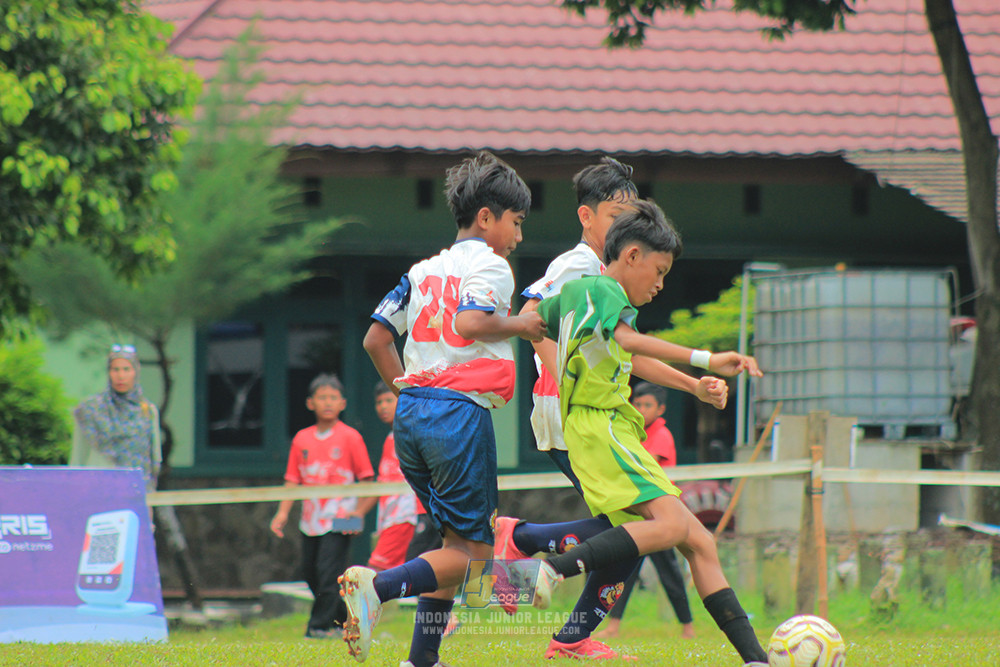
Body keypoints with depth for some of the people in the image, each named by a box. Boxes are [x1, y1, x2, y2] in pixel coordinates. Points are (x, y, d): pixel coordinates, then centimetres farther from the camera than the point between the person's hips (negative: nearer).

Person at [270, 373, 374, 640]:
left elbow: (366, 478, -2)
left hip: (339, 518, -5)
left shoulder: (350, 437, -4)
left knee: (328, 570, -12)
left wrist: (360, 511, -11)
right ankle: (342, 621, 25)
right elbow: (293, 480, 10)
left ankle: (321, 625, -4)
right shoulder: (302, 439, 8)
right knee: (311, 572, 10)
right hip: (311, 518, 5)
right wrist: (283, 512, 0)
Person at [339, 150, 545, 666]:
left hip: (411, 412, 8)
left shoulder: (425, 269, 18)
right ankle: (378, 585, -26)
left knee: (457, 540, 17)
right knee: (474, 550, -4)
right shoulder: (490, 265, -3)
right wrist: (520, 327, -6)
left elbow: (376, 338, 16)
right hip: (460, 412, -8)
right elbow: (470, 323, -21)